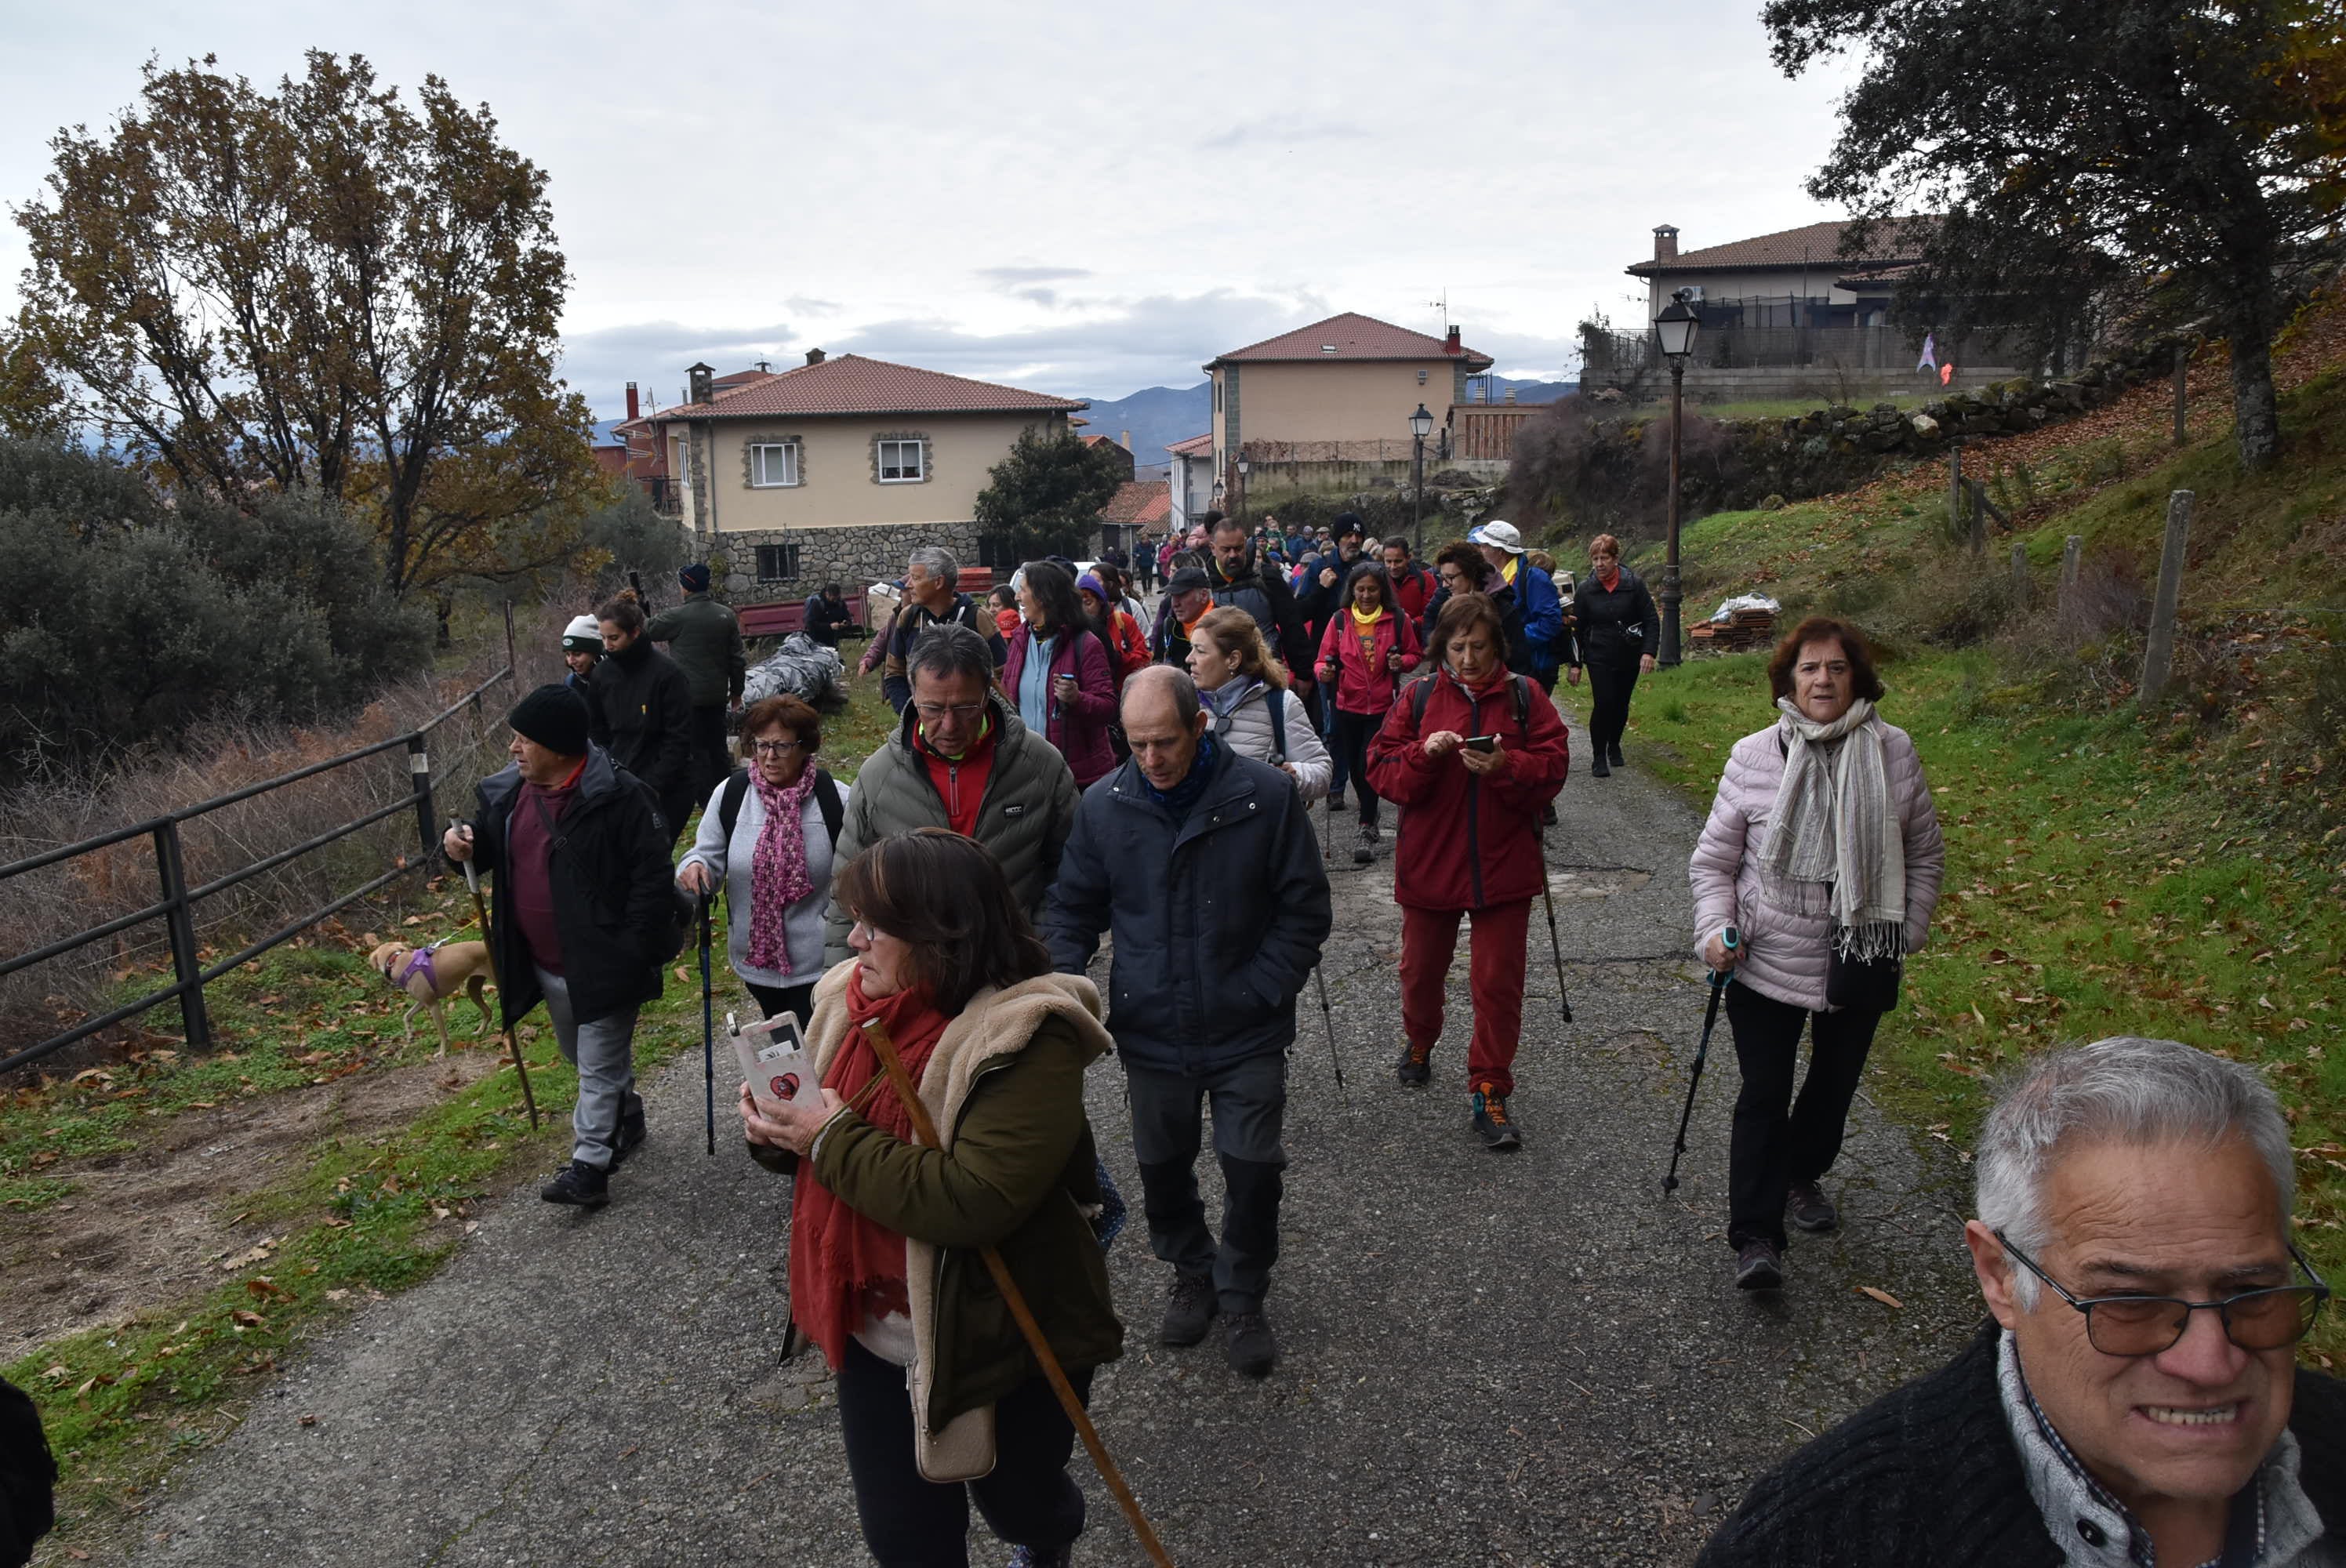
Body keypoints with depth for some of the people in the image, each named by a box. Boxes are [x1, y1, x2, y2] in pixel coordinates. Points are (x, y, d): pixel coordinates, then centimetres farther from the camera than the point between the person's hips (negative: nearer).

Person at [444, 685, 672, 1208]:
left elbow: (652, 874, -20)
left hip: (602, 963, -8)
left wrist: (632, 950, -22)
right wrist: (460, 845, -9)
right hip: (545, 965, 8)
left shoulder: (618, 796, -22)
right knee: (583, 1056, 25)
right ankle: (627, 1119, 46)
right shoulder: (507, 791, 0)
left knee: (599, 1065, 2)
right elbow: (486, 843, 16)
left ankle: (589, 1165, 11)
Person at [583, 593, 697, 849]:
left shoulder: (666, 673, -12)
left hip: (666, 790, -5)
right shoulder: (603, 673, 4)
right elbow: (597, 732, 14)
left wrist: (653, 787, -14)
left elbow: (679, 739, -12)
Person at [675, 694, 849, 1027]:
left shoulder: (835, 800, -10)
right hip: (755, 959, 4)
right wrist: (694, 867, -21)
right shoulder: (729, 794, -2)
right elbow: (709, 858, 3)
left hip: (817, 963, -3)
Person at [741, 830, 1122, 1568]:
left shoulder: (1026, 1041, -25)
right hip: (877, 1333, 5)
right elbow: (829, 1139, 12)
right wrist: (777, 1128, -11)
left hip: (1002, 1342, -5)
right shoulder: (853, 1000, -3)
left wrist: (835, 1140, -27)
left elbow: (973, 1201, -34)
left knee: (1015, 1498, 22)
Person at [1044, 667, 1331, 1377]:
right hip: (1150, 1032, 2)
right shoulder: (1103, 804, -6)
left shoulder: (1267, 795, -12)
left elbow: (1304, 911, -5)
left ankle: (1242, 1296, 31)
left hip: (1246, 1033, -2)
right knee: (1162, 1166, 16)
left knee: (1252, 1169, 5)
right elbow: (1071, 909, 4)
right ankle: (1191, 1274, 43)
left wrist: (1260, 993, -10)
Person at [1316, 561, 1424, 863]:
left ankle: (1367, 833, -1)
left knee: (1368, 767, -9)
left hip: (1383, 707, -2)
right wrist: (1324, 671, -18)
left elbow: (1414, 654, 10)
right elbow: (1325, 657, 4)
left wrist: (1401, 662, -12)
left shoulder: (1398, 620, -2)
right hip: (1348, 706, 3)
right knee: (1355, 768, 11)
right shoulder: (1340, 620, 1)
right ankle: (1370, 816, 37)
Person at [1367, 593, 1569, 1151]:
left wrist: (1506, 766, -23)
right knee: (1422, 968, 17)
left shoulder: (1524, 696, -1)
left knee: (1499, 982, 1)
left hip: (1503, 865, -1)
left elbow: (1553, 767, -6)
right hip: (1429, 863, 1)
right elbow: (1382, 769, -5)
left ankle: (1489, 1093, 13)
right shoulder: (1420, 695, 0)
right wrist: (1424, 754, -23)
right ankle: (1418, 1042, 46)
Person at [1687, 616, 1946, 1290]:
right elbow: (1713, 860, -1)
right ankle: (1756, 1238, 4)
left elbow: (1925, 854, 9)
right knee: (1764, 1095, -4)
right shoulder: (1753, 756, -7)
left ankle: (1804, 1174, 46)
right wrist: (1716, 930, -14)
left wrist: (1909, 933, 4)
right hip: (1768, 962, -2)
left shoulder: (1894, 753, -3)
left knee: (1836, 1082, 20)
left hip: (1862, 962, 3)